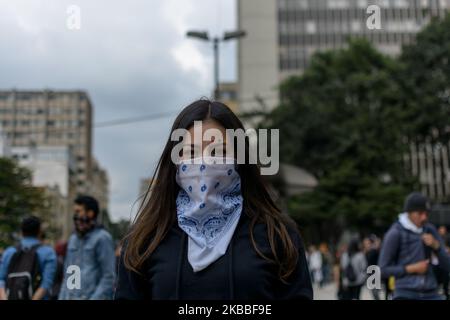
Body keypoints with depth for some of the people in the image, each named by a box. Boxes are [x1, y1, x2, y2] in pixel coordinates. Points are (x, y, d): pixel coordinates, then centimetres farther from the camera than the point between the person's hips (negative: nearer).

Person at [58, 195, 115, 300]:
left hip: (91, 296, -7)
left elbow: (109, 276, -10)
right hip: (70, 297, 7)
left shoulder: (102, 238, -5)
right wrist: (62, 297, 12)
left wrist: (95, 298, -17)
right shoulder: (73, 238, 16)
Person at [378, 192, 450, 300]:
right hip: (406, 295, -5)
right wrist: (413, 268, -14)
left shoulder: (430, 230, 8)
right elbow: (383, 270, -7)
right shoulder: (395, 233, -9)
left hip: (430, 294, 5)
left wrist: (436, 245, -11)